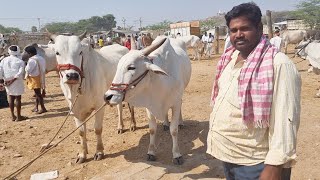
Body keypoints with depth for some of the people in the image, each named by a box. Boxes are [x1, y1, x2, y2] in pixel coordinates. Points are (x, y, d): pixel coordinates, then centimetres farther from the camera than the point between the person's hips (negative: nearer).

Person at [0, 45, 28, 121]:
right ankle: (18, 116, 8)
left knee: (11, 98, 13)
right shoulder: (20, 61, -6)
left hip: (7, 81, 4)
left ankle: (13, 116, 19)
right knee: (18, 98, 3)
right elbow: (20, 72, -18)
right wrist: (13, 80, -16)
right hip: (17, 81, -4)